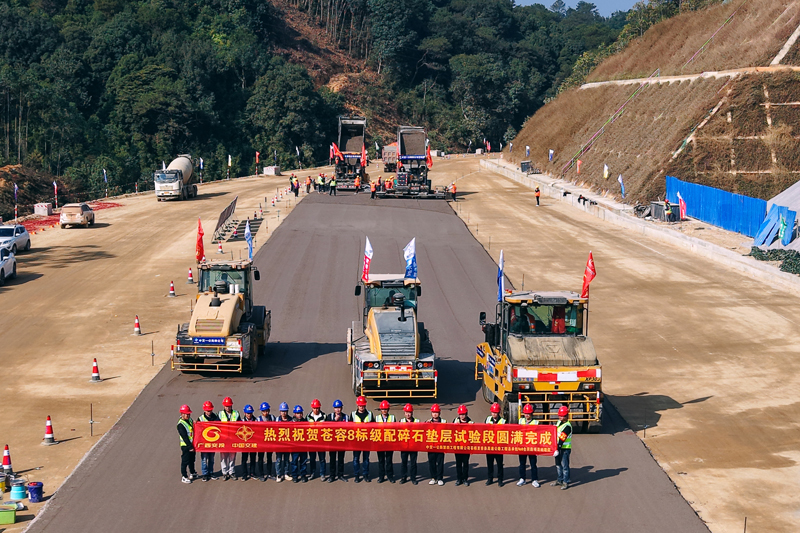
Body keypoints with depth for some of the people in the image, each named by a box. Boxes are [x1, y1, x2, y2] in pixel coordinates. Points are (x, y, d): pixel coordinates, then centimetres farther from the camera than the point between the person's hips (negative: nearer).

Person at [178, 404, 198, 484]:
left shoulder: (190, 420, 5)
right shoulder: (180, 424, -20)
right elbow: (184, 437, -21)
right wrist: (190, 447, -20)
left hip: (192, 444, 8)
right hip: (185, 445, -8)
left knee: (192, 460, 21)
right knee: (185, 461, 1)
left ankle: (192, 474, 38)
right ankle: (184, 477, 10)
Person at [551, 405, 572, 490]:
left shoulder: (567, 426, -18)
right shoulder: (559, 422, 9)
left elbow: (562, 439, -23)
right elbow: (556, 435, 20)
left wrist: (557, 449, -25)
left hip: (565, 449, -9)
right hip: (558, 448, 9)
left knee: (565, 466, -3)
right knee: (558, 465, 16)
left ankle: (566, 482, 3)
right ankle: (559, 480, 28)